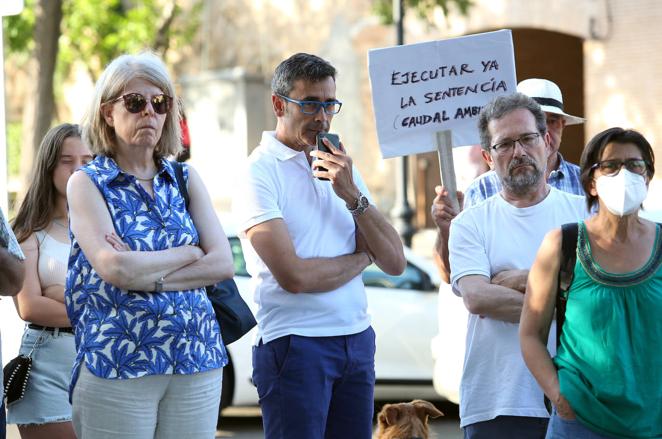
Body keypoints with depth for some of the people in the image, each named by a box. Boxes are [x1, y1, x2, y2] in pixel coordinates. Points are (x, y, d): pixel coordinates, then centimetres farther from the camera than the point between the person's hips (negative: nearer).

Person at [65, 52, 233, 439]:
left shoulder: (185, 179, 12)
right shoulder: (87, 183, 1)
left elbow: (223, 263, -1)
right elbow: (114, 269, -15)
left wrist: (145, 274, -11)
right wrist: (191, 252, -4)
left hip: (197, 363, 4)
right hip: (117, 363, -3)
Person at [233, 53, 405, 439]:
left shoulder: (342, 169, 15)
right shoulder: (260, 172, -6)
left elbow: (395, 262, 6)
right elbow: (294, 276, -17)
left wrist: (353, 196, -7)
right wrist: (360, 258, 1)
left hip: (357, 340, 6)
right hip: (296, 345, -6)